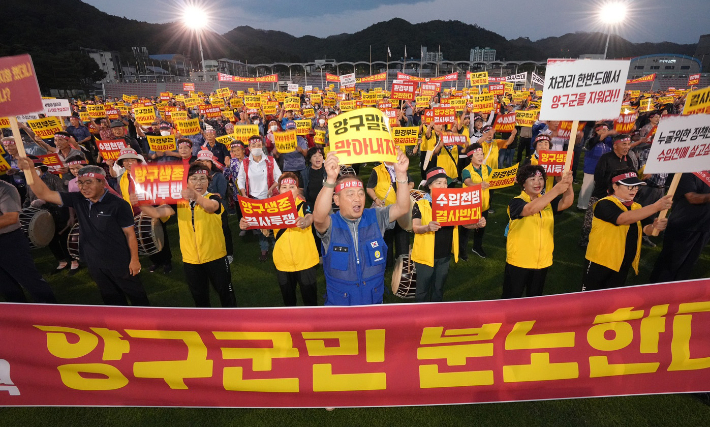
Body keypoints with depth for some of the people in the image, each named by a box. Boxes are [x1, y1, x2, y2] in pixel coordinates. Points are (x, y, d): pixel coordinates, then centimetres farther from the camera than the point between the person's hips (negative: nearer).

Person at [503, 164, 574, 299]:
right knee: (511, 298, 9)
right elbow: (531, 209, -35)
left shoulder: (548, 201, 4)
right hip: (519, 261, -5)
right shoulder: (516, 202, -15)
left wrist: (568, 185, -33)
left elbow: (565, 203, -13)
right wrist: (556, 190, -42)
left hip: (542, 261, 5)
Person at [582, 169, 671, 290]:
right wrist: (655, 207, -35)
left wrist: (655, 227, -25)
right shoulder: (604, 204, -16)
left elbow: (646, 228, -2)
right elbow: (624, 218, -32)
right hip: (600, 262, -7)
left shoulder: (637, 207, 8)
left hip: (624, 265, 7)